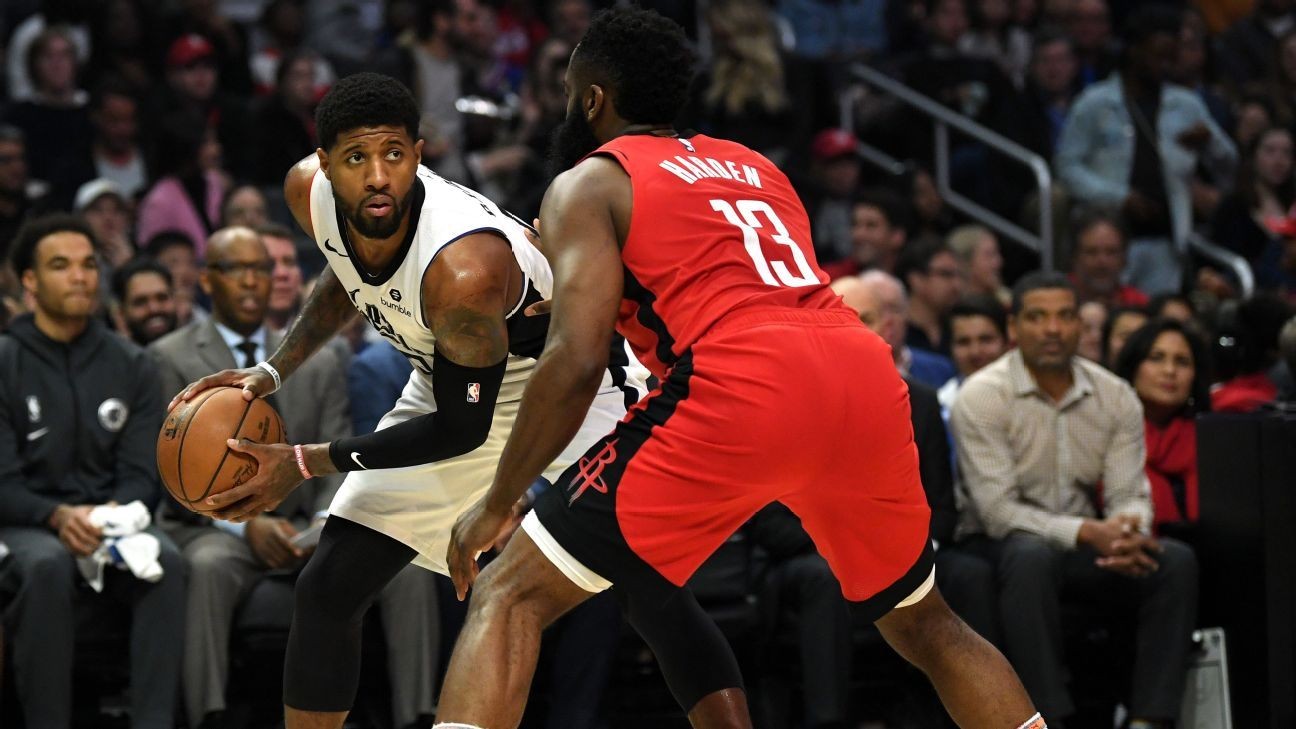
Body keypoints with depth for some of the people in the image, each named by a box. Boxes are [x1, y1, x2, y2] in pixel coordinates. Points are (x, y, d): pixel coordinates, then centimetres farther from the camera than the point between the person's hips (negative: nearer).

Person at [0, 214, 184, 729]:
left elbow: (142, 475, 5)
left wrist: (113, 514, -18)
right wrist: (58, 516, -25)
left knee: (165, 560, -31)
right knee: (47, 566, -38)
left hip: (112, 520, 3)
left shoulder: (130, 366, 10)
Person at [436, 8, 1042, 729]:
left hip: (742, 386, -6)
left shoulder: (588, 185, 12)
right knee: (925, 627, 29)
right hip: (865, 371, 6)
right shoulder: (755, 165, 31)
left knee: (510, 598, 1)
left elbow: (578, 360, -2)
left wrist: (497, 504, 6)